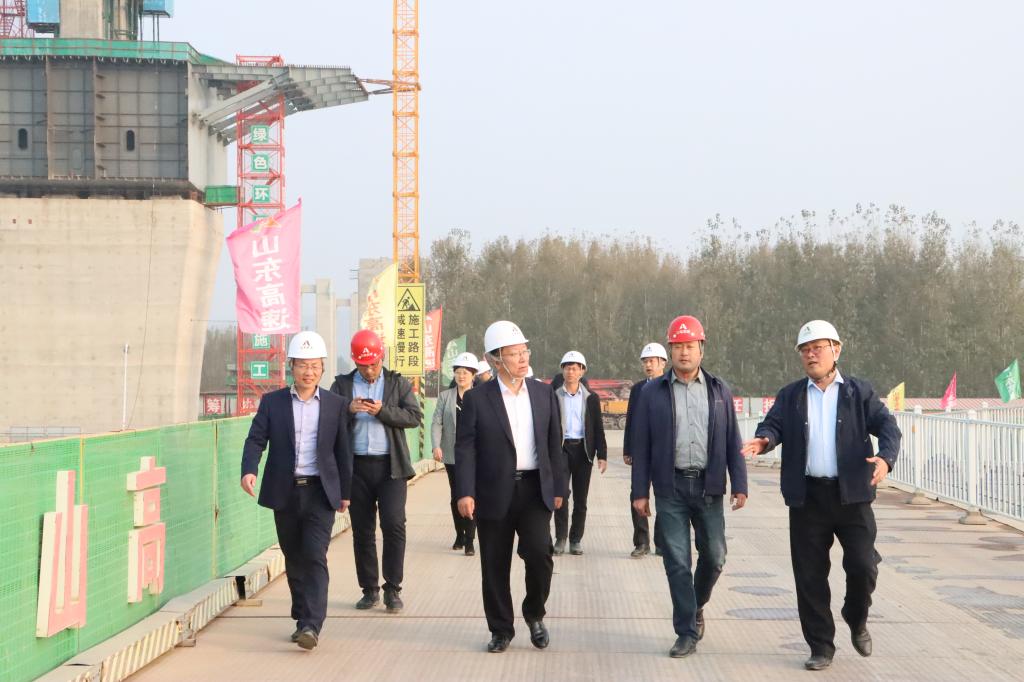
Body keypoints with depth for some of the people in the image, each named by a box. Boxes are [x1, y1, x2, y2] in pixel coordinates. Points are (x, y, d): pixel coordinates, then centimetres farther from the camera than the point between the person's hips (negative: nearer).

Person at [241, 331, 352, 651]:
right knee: (294, 559, 9)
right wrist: (249, 469, -21)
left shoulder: (335, 404, 5)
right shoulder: (272, 402, 4)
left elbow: (343, 450, 8)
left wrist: (346, 491, 10)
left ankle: (311, 625, -18)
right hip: (285, 492, 2)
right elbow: (256, 439, -2)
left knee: (315, 556, -14)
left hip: (320, 492, -2)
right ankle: (303, 619, 21)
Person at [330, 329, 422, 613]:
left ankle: (392, 589, -3)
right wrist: (348, 409, -16)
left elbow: (414, 417, -4)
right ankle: (370, 589, 14)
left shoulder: (398, 383, 7)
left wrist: (382, 411, -16)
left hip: (390, 466, -2)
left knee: (394, 525, -11)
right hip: (356, 466, 2)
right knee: (362, 531, 6)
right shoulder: (342, 385, 10)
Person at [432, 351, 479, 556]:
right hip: (452, 454, 2)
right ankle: (460, 535, 24)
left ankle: (469, 540, -7)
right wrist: (436, 446, -14)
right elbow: (436, 422, 1)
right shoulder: (445, 397, 6)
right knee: (456, 496, 10)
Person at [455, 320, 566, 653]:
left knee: (538, 552, -14)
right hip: (494, 492, -1)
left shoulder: (544, 393, 7)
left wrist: (558, 487, 8)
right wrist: (465, 493, -13)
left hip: (535, 489, 1)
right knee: (495, 566, 5)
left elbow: (554, 444, 11)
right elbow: (465, 448, -5)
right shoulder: (477, 398, -2)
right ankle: (501, 629, 20)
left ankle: (534, 614, 11)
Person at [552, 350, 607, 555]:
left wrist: (602, 455, -1)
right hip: (561, 448, -1)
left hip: (583, 450, 1)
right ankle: (560, 538, -2)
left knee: (580, 498, 4)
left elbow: (598, 429, 7)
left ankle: (576, 539, 12)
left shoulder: (591, 398, 8)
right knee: (561, 494, -9)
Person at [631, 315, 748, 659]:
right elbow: (641, 445, 3)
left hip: (708, 485, 2)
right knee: (677, 562, -1)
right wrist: (640, 491, -1)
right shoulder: (653, 392, 3)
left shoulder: (719, 390, 8)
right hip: (671, 488, -1)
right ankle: (687, 633, 6)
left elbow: (732, 441, 7)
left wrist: (739, 485, 0)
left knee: (714, 556, 5)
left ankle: (697, 606, 33)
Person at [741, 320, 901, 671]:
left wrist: (886, 457, -24)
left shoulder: (859, 392, 6)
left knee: (863, 566, -7)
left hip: (851, 494, -1)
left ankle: (857, 620, 23)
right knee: (810, 575, 2)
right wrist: (763, 439, -26)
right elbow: (774, 424, -1)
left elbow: (887, 425, -3)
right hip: (807, 497, 1)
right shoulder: (790, 396, 11)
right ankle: (821, 647, 13)